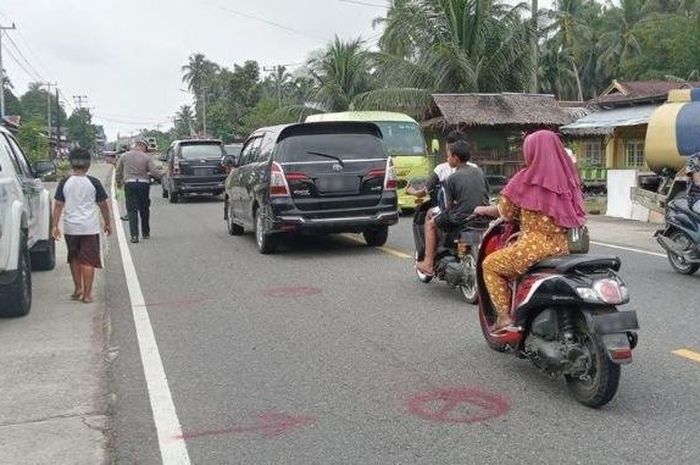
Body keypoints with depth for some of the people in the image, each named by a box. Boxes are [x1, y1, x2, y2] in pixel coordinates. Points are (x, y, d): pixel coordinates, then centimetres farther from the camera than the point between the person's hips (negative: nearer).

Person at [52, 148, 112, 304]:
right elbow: (103, 205, 0)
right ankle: (87, 294, 2)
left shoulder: (64, 183, -1)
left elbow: (58, 205, -2)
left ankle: (78, 288, 24)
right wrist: (107, 223, 12)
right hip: (90, 227, -2)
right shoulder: (94, 183, -5)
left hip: (70, 227, 2)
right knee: (88, 260, 2)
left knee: (74, 258, 19)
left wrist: (55, 226, 2)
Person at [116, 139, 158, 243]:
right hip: (144, 184, 0)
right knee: (144, 210, 14)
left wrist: (119, 183, 28)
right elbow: (154, 172, -7)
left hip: (129, 184, 0)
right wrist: (161, 175, 15)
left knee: (132, 211, -1)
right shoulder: (147, 158, -1)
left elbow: (118, 172, 12)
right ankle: (146, 233, 25)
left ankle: (134, 235, -11)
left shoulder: (124, 156, 5)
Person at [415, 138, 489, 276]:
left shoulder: (452, 178, -8)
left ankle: (428, 263, 11)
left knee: (430, 223, 15)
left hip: (461, 219, -7)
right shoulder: (479, 171, 9)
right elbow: (486, 195, 16)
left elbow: (449, 205, -6)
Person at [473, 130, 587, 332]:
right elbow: (577, 214, 15)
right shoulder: (569, 179, 8)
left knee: (490, 265, 16)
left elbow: (506, 212, -2)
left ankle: (504, 318, 7)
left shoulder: (526, 179, -8)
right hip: (564, 247, 7)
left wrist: (484, 210, 19)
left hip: (536, 246, -7)